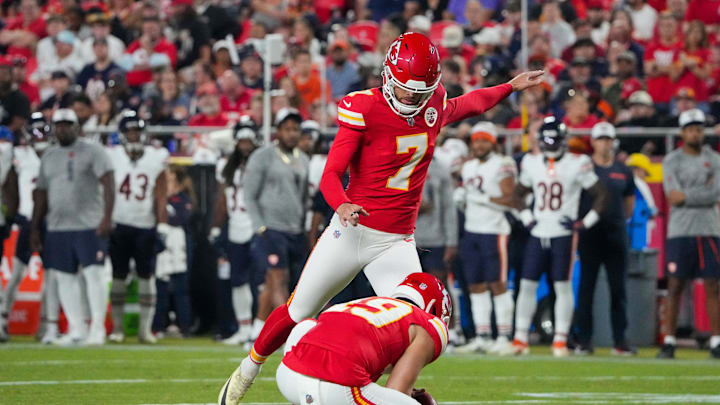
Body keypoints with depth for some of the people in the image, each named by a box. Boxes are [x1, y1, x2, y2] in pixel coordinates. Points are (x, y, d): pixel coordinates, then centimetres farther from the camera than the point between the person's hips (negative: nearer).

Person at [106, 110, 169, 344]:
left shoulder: (155, 158, 2)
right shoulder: (112, 157, 0)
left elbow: (160, 193, 3)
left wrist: (162, 222, -2)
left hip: (145, 225, 0)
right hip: (119, 224, 0)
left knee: (146, 276, -1)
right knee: (118, 276, 4)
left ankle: (145, 328, 2)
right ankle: (117, 327, 8)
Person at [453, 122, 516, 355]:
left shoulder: (501, 166, -7)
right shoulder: (468, 167, 16)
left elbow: (511, 200, -14)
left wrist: (484, 198, -20)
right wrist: (460, 198, 4)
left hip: (494, 231, -7)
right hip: (471, 231, 7)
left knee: (498, 284, -7)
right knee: (476, 286, 7)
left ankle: (504, 337, -4)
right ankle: (482, 337, 11)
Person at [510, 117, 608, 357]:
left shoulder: (577, 164, -5)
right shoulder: (532, 164, 8)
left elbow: (600, 194, -1)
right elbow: (519, 192, 24)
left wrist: (585, 222, -7)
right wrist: (526, 217, 10)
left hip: (564, 235, -4)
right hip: (538, 234, 4)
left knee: (563, 286, -4)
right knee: (527, 284, 2)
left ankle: (561, 340, 2)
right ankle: (520, 338, 8)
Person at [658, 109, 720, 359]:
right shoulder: (672, 161, 3)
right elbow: (673, 195, -9)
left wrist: (685, 195, -9)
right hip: (680, 232, -2)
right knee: (675, 286, -3)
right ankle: (669, 343, 0)